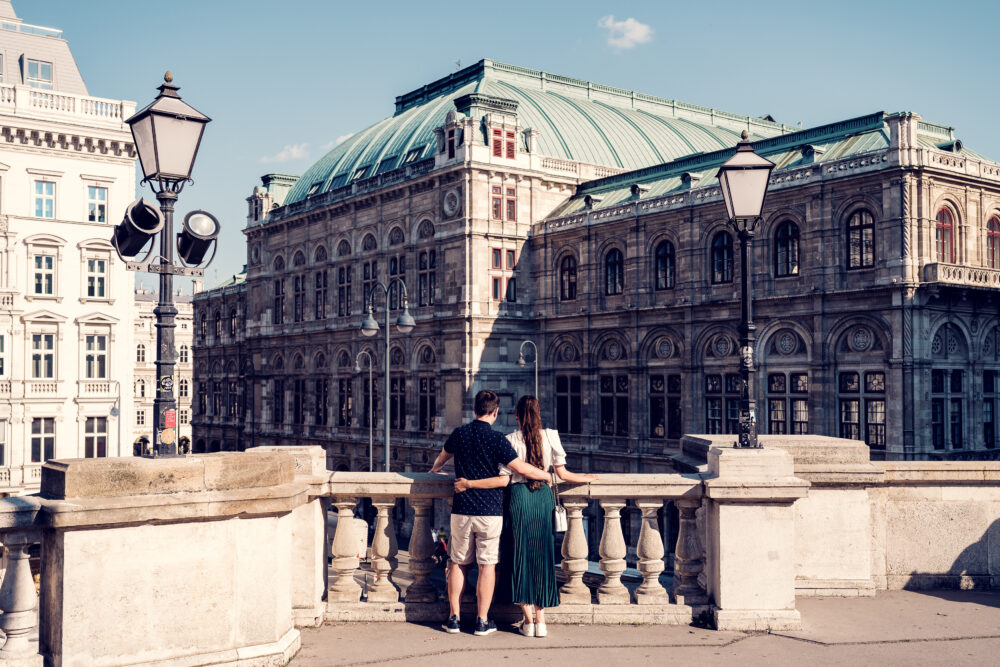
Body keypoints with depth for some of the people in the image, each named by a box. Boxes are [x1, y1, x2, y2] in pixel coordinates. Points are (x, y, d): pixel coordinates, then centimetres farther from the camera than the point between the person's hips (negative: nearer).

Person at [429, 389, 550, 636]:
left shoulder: (459, 434, 3)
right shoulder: (496, 438, -11)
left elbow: (442, 456, 25)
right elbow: (522, 469, -16)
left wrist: (434, 469, 48)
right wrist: (549, 476, 0)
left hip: (461, 511, 4)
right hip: (490, 511, -3)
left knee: (458, 564, 13)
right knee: (487, 566, 4)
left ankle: (454, 618, 15)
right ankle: (482, 621, 8)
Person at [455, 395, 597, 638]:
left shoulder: (510, 440, -6)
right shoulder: (551, 436, 0)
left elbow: (503, 480, -10)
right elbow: (562, 474, 3)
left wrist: (469, 484, -5)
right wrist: (586, 479, 22)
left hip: (519, 497, -2)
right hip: (544, 498, 2)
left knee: (519, 556, 7)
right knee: (542, 556, 11)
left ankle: (528, 620, 6)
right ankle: (540, 620, 11)